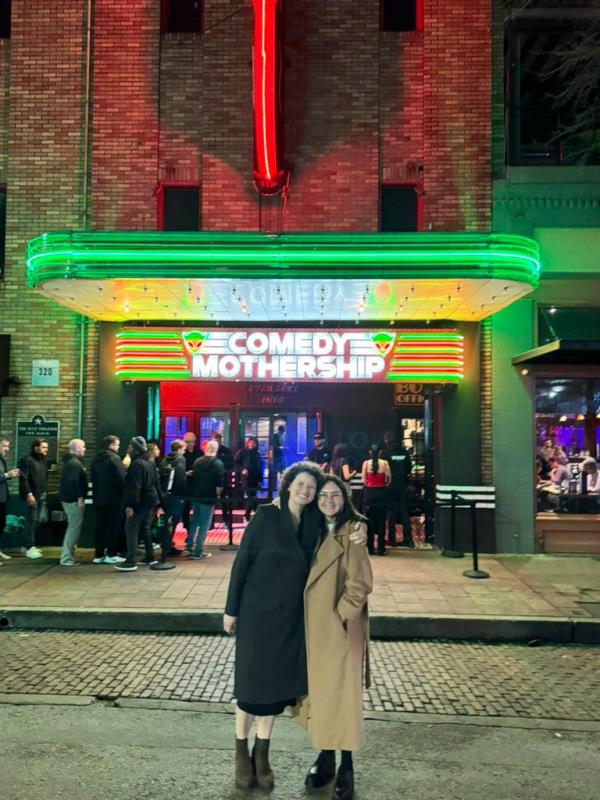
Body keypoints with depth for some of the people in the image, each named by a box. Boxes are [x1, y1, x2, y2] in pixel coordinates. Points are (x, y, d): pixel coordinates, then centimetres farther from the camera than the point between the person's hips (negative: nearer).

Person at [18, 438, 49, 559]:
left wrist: (45, 492, 12)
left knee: (41, 519, 9)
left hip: (41, 495, 8)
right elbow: (23, 479, -16)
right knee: (31, 521, -4)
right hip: (32, 495, -8)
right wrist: (29, 493, -21)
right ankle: (30, 548, 3)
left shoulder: (43, 460, 16)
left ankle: (28, 545, 21)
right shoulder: (27, 460, -9)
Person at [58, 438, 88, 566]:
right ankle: (67, 558, -4)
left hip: (68, 498, 11)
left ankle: (69, 555, 25)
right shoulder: (75, 463, -16)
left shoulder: (69, 461, 16)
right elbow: (73, 482, -27)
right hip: (74, 500, -11)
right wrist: (79, 497, -22)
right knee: (74, 528, -6)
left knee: (72, 527, 18)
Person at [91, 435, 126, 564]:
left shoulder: (96, 458, 12)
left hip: (98, 497, 7)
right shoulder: (114, 458, -13)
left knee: (100, 526, 9)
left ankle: (99, 554, 11)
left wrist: (96, 492, 17)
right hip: (113, 498, -7)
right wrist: (123, 494, -6)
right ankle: (111, 554, 1)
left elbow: (93, 478, 15)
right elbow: (121, 478, -17)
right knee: (113, 526, -1)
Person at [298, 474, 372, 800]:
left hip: (340, 628, -7)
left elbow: (360, 583, -16)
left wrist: (340, 615, -14)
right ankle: (325, 757, 29)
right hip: (314, 627, 7)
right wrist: (307, 620, 7)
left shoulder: (350, 533, -13)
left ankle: (346, 767, 16)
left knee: (342, 693, 3)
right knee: (319, 691, 14)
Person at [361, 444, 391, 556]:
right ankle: (381, 549, 6)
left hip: (369, 492, 1)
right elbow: (389, 479, -5)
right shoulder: (384, 463, -5)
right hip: (381, 492, -1)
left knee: (369, 521, 8)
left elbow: (364, 480, -1)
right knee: (381, 521, 5)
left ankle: (370, 548, 10)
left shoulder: (366, 463, -3)